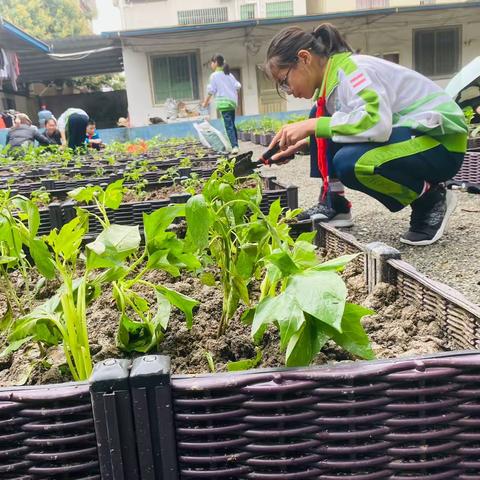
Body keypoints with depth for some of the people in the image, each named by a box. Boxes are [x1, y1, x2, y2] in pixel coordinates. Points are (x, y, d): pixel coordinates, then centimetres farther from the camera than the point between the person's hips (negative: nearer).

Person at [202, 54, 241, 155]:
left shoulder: (214, 75, -4)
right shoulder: (229, 74, 14)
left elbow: (211, 91, -3)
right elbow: (237, 86, 11)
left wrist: (206, 102, 8)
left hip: (224, 102, -7)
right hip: (232, 101, 7)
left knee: (229, 126, -10)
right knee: (232, 124, 14)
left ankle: (234, 146, -19)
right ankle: (235, 145, 16)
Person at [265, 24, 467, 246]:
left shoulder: (350, 69, -21)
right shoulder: (332, 75, 6)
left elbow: (376, 122, -37)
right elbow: (347, 126, 20)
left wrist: (311, 126, -29)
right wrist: (302, 143, 10)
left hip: (442, 140, -9)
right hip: (400, 135, 9)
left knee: (349, 162, -33)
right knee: (321, 119, 2)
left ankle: (431, 199, -8)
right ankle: (333, 204, 8)